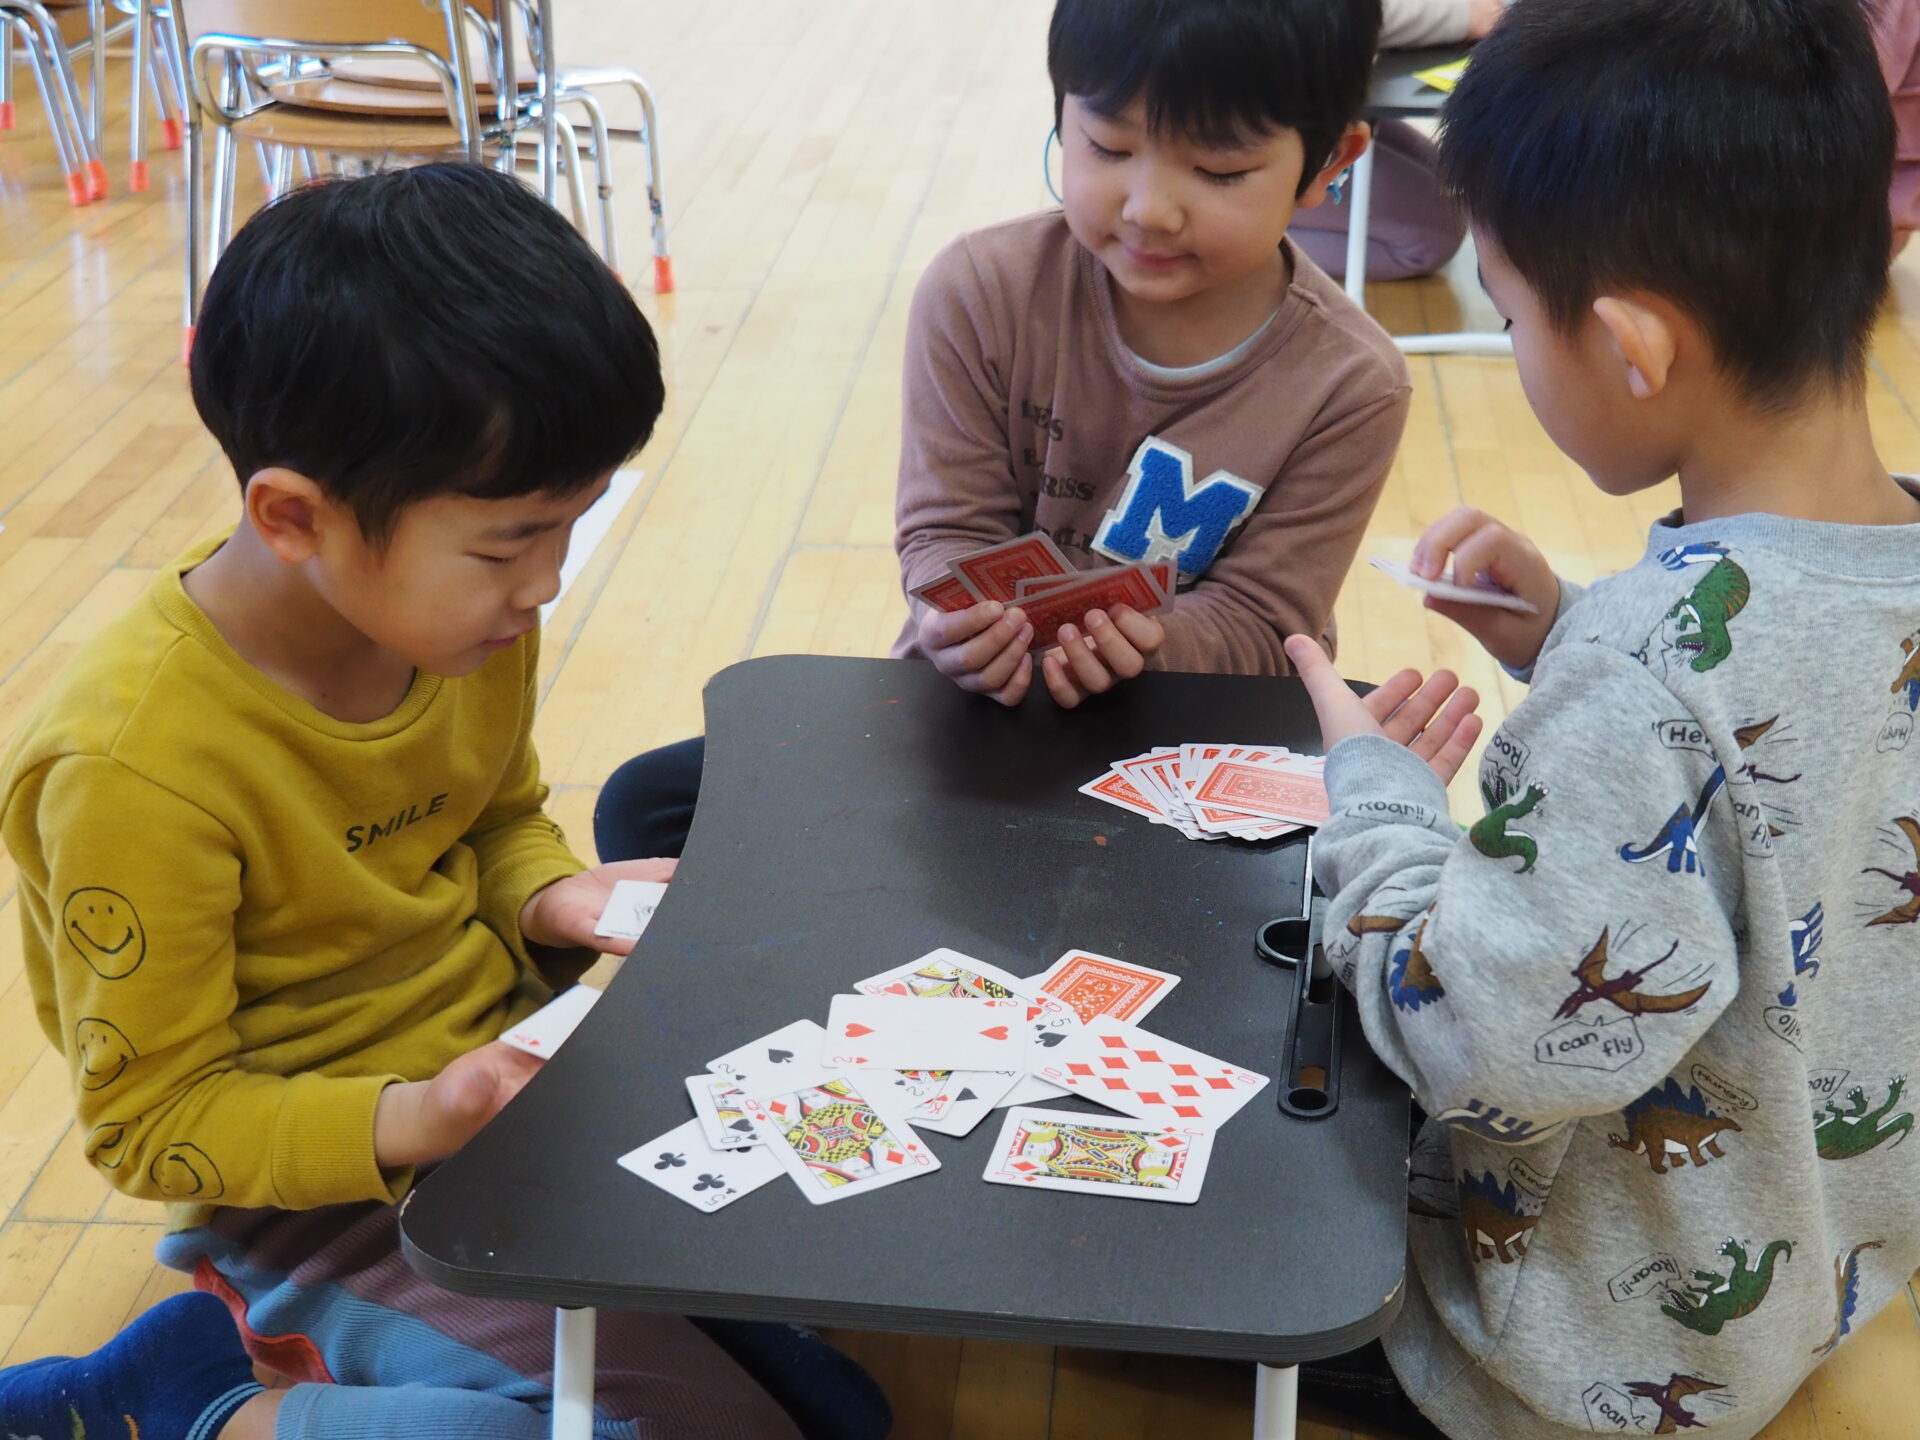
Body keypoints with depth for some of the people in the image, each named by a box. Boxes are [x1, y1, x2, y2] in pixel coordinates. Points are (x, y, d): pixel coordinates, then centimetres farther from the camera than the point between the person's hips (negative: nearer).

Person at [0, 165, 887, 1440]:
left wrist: (552, 898, -9)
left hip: (523, 1047, 8)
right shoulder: (137, 767, -27)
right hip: (328, 1182, -7)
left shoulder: (470, 618, -7)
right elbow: (152, 1121, -17)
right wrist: (407, 1125, -32)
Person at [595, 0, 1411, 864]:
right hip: (971, 698, 1)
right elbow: (950, 527, -7)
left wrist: (1148, 646, -35)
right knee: (645, 807, -11)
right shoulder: (981, 293, -12)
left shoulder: (1349, 387, -13)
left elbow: (1258, 622, -12)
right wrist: (965, 623, -32)